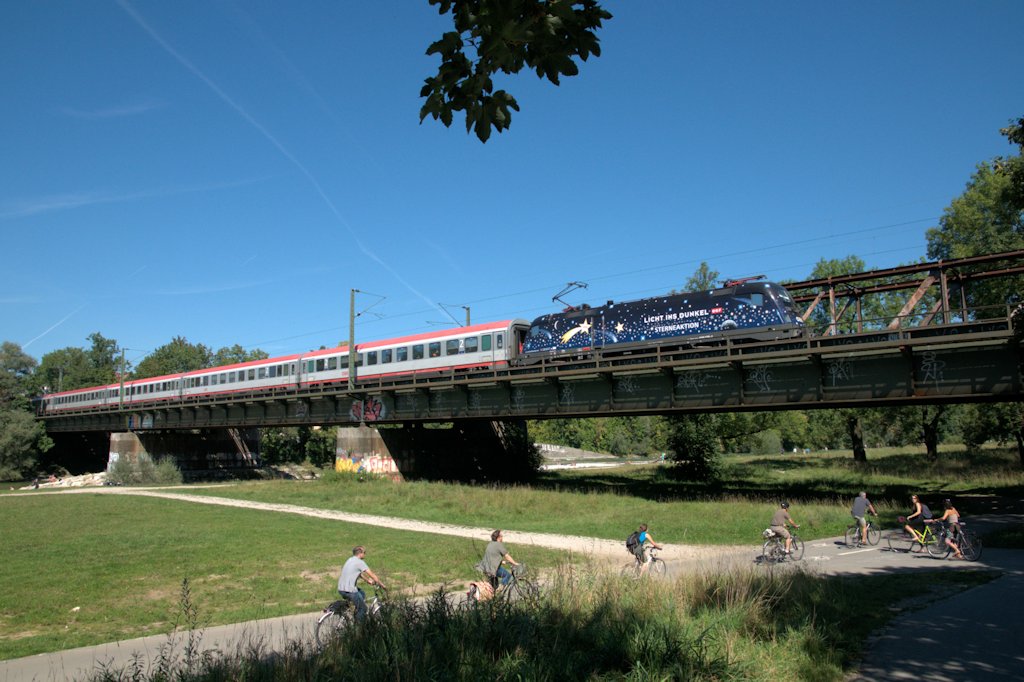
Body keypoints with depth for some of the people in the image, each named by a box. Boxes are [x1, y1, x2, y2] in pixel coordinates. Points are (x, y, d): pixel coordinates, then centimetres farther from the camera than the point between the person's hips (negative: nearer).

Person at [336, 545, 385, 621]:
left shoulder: (351, 560, 18)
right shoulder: (360, 562, -9)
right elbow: (372, 575, -6)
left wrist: (369, 581, 39)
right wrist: (382, 585, 3)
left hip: (341, 588, 9)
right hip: (349, 591, -9)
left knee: (362, 594, 28)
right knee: (363, 609, 3)